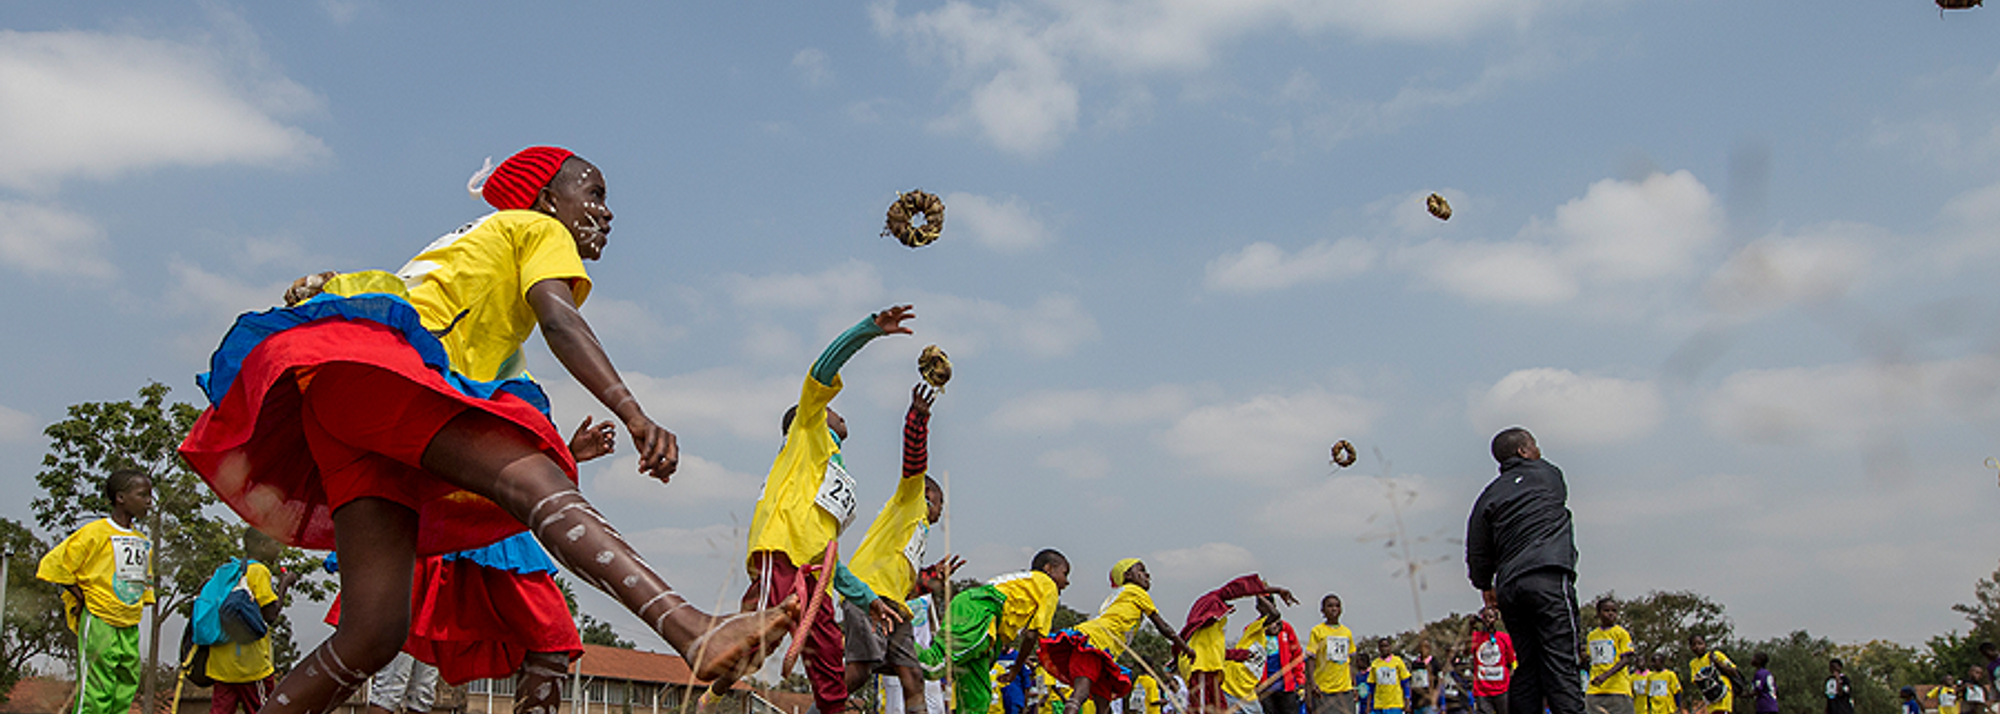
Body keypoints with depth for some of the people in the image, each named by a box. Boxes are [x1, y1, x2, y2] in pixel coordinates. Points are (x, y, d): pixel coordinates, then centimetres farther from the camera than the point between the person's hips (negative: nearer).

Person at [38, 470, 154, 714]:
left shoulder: (143, 542, 15)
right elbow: (54, 565, -7)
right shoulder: (95, 532, -7)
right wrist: (83, 597, -6)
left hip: (130, 628, 7)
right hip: (99, 623, -7)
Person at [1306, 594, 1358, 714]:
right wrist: (1312, 684, -15)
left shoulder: (1347, 632, 11)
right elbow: (1311, 659, -6)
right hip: (1323, 689, -4)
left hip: (1345, 689, 4)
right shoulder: (1317, 631, -2)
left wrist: (1354, 685, 14)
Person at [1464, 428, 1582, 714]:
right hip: (1549, 577, -4)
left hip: (1509, 588, 4)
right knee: (1561, 664, -11)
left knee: (1527, 667, 8)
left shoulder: (1490, 495, 15)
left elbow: (1478, 551, 13)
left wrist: (1485, 585, 29)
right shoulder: (1549, 474, 12)